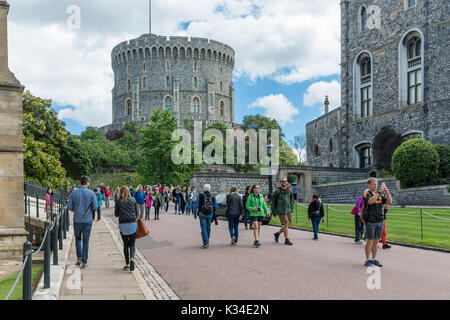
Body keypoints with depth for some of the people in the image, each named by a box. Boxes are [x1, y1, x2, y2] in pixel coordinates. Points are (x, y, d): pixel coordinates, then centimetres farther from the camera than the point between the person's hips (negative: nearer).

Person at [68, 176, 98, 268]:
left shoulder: (74, 193, -2)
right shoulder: (91, 193, -6)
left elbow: (70, 207, -2)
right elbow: (95, 207, -8)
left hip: (77, 220, 1)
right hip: (87, 220, -1)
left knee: (78, 238, 20)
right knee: (86, 241, 6)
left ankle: (79, 258, 9)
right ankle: (84, 262, 5)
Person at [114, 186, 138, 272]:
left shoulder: (118, 201, -1)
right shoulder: (133, 200, 1)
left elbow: (116, 214, 4)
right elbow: (136, 213, 4)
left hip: (123, 225, 0)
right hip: (133, 224, 0)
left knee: (125, 244, 11)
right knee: (132, 243, 8)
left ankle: (127, 264, 10)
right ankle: (132, 258, -18)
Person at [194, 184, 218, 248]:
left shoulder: (201, 195, -4)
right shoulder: (212, 197, 3)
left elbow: (197, 205, -5)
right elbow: (216, 206, 0)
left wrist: (195, 213, 4)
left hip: (202, 214, -3)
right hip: (210, 215, 3)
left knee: (204, 228, -2)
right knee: (208, 228, 15)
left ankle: (206, 243, -12)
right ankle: (207, 242, 24)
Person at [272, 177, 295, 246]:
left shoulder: (290, 191, 7)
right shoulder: (277, 191, -3)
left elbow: (292, 200, 18)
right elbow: (274, 202, 3)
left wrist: (292, 209, 10)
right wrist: (274, 211, 1)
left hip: (288, 211, 5)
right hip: (281, 211, -5)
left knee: (288, 225, 6)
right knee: (286, 224, -11)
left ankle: (277, 234, 29)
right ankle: (287, 240, -1)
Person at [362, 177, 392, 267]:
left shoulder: (380, 194, 10)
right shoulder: (366, 194, -6)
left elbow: (389, 202, 1)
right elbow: (370, 201, -27)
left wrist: (387, 192, -13)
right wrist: (379, 192, -29)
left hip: (380, 221, 5)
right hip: (370, 222, -5)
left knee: (376, 241, 9)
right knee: (370, 241, -1)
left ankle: (374, 259, 17)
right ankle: (368, 260, 7)